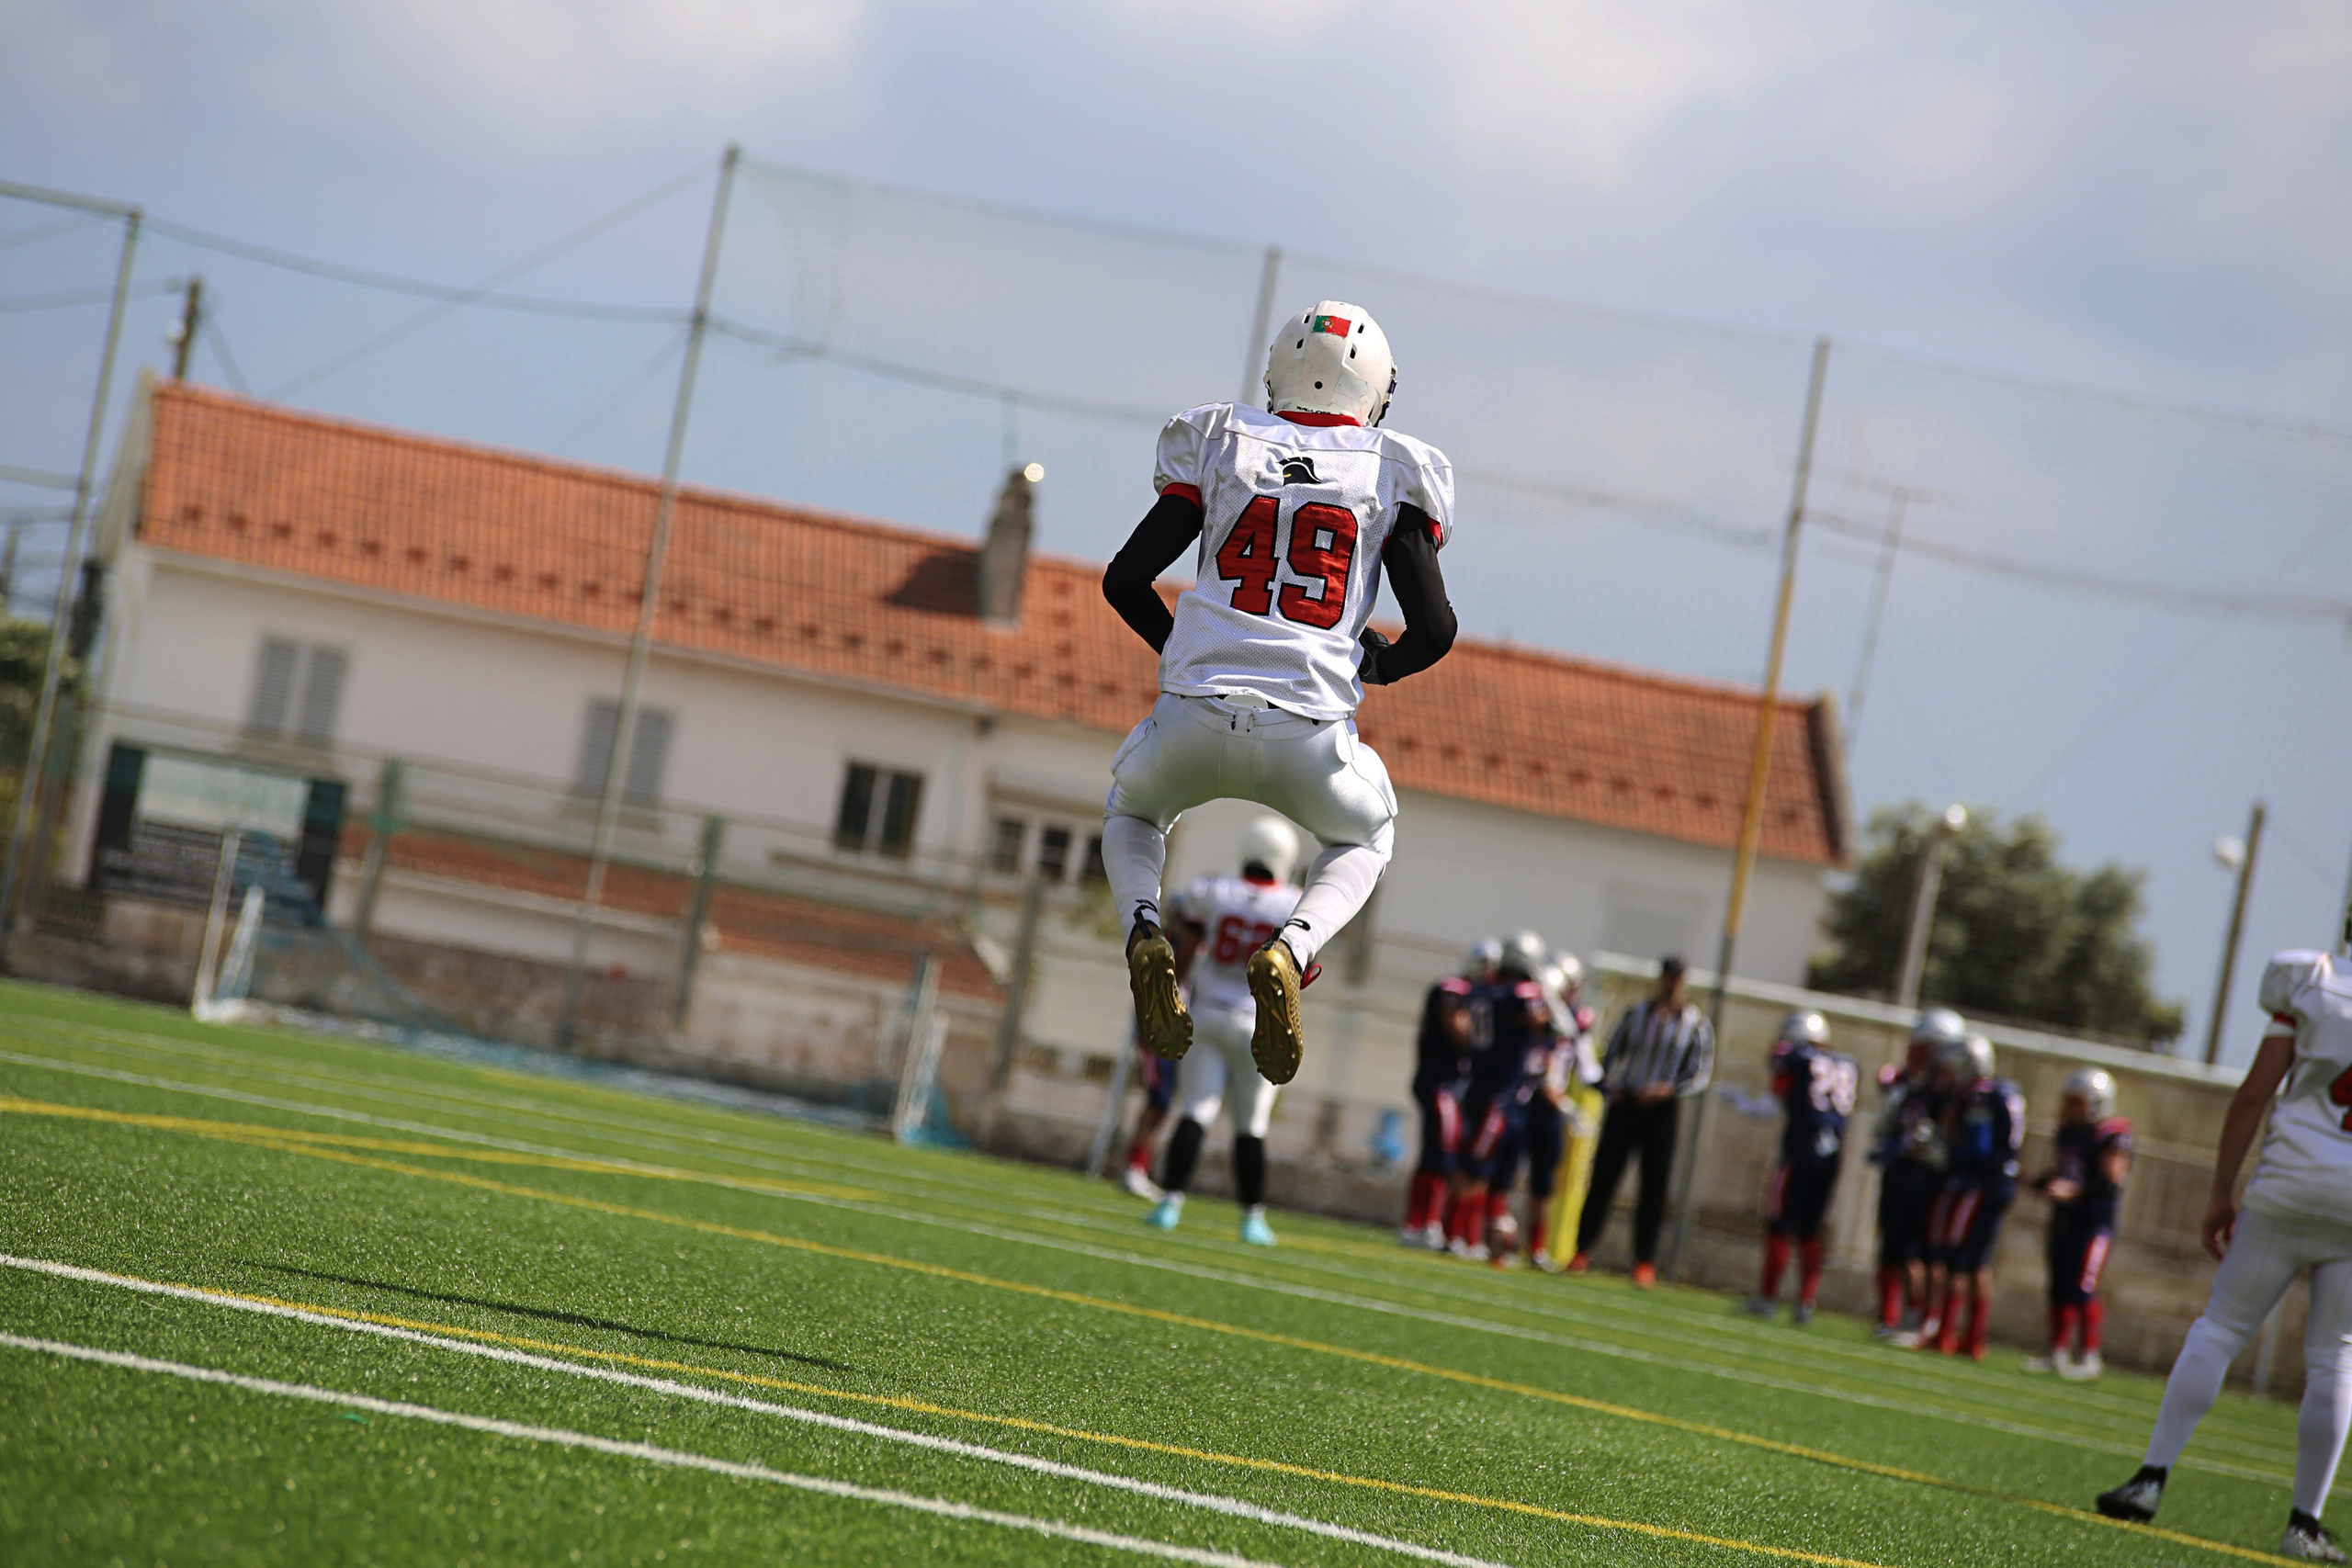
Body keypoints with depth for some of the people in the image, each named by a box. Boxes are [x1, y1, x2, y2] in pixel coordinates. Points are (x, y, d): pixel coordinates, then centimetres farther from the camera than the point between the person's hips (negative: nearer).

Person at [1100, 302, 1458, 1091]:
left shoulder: (1219, 443, 10)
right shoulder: (1394, 474, 9)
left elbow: (1125, 580, 9)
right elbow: (1434, 628, 3)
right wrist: (1378, 665, 25)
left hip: (1195, 716, 1)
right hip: (1309, 733, -1)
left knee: (1133, 811, 34)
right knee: (1364, 839, 32)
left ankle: (1143, 931, 2)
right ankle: (1290, 951, 0)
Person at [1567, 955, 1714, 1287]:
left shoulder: (1696, 1025, 2)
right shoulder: (1635, 1014, 8)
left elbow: (1701, 1074, 0)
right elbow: (1612, 1054, 14)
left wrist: (1669, 1089, -15)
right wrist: (1610, 1086, -2)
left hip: (1661, 1112, -1)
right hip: (1624, 1106, 1)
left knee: (1654, 1188, -1)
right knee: (1603, 1178, 1)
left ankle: (1645, 1262, 6)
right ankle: (1582, 1250, 8)